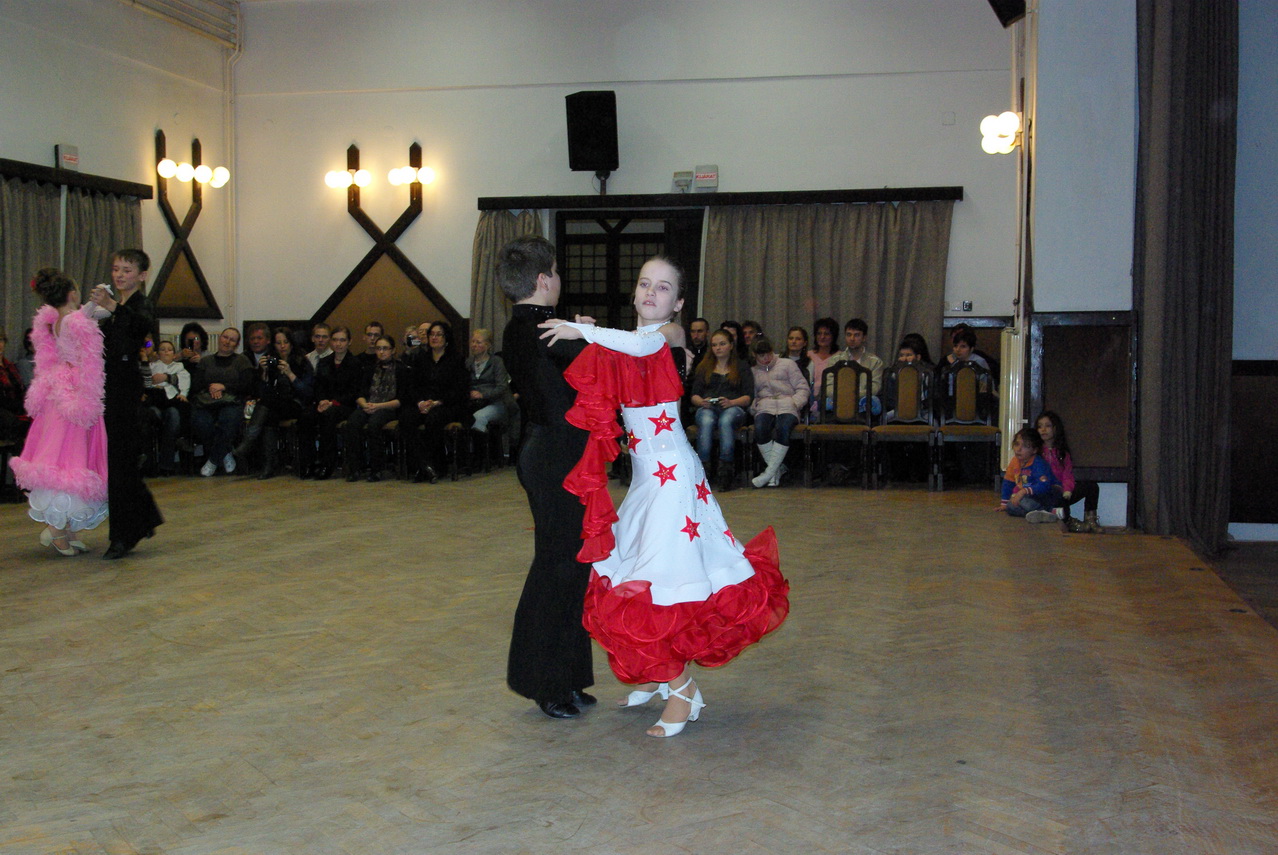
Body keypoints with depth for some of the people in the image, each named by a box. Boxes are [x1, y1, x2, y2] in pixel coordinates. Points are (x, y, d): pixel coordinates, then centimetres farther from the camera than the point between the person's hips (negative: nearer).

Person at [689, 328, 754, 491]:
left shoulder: (742, 367, 19)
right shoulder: (704, 367, 25)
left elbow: (748, 397, 7)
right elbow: (694, 395, 15)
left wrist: (731, 402, -13)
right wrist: (702, 402, -10)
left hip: (734, 408, -1)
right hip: (707, 408, 1)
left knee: (725, 421, -38)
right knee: (706, 421, -37)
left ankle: (726, 470, -43)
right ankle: (703, 468, -47)